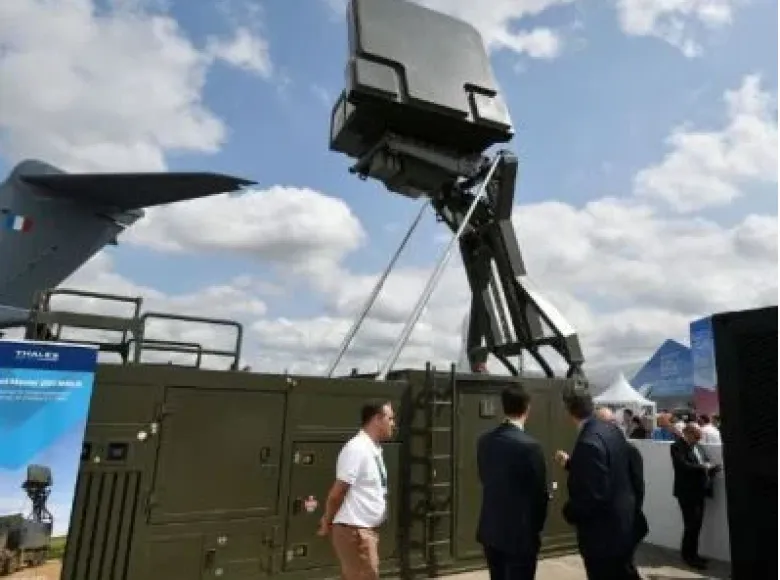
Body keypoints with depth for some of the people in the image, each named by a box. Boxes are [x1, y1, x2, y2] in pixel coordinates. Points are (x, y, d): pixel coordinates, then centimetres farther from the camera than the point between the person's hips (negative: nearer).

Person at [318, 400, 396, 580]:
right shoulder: (356, 449, -22)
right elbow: (337, 492, -18)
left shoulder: (373, 449, 8)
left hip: (368, 528, 9)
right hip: (353, 530, -9)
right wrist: (327, 523, -5)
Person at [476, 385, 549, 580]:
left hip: (490, 529, 6)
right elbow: (539, 492, -12)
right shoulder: (530, 446, -20)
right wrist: (537, 526, 6)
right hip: (520, 533, -6)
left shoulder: (484, 441, -2)